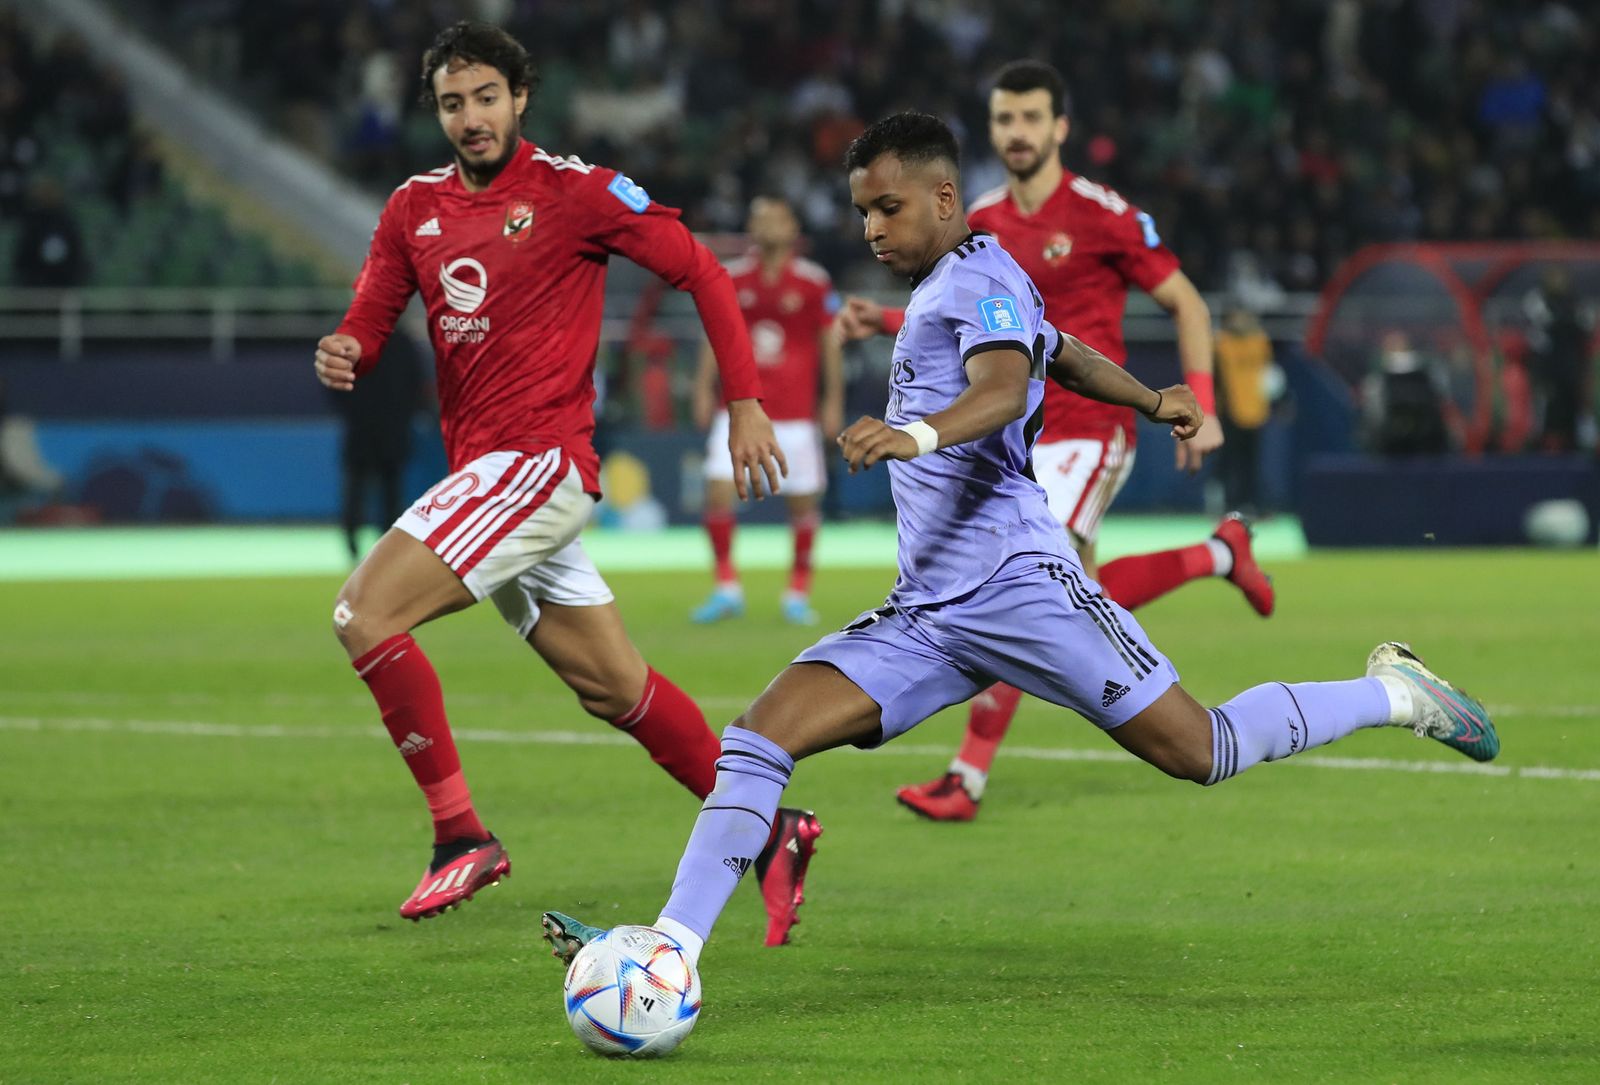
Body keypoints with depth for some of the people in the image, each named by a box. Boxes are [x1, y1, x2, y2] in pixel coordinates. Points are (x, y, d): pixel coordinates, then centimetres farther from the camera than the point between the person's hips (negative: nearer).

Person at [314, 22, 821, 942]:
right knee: (615, 688, 11)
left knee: (365, 612, -19)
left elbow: (702, 272, -4)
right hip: (481, 471, 7)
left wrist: (745, 401, -8)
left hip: (541, 462, -7)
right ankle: (769, 829, 23)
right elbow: (372, 319, 11)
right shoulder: (416, 208, 12)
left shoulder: (574, 191, -7)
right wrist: (343, 351, -13)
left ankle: (460, 835, -12)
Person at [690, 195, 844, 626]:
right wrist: (704, 390, 6)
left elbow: (830, 343, 4)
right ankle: (726, 587, 1)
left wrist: (833, 401, 2)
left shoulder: (814, 282, -1)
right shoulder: (733, 280, 5)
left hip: (795, 412, -1)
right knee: (718, 490, -11)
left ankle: (798, 593, 17)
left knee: (804, 501, 2)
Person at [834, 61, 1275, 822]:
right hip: (1016, 437, 7)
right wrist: (887, 322, 4)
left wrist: (1200, 407, -11)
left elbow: (1187, 305, -2)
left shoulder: (1102, 216, -9)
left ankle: (969, 777, -10)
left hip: (1088, 431, -7)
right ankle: (1221, 553, 36)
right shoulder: (981, 222, 8)